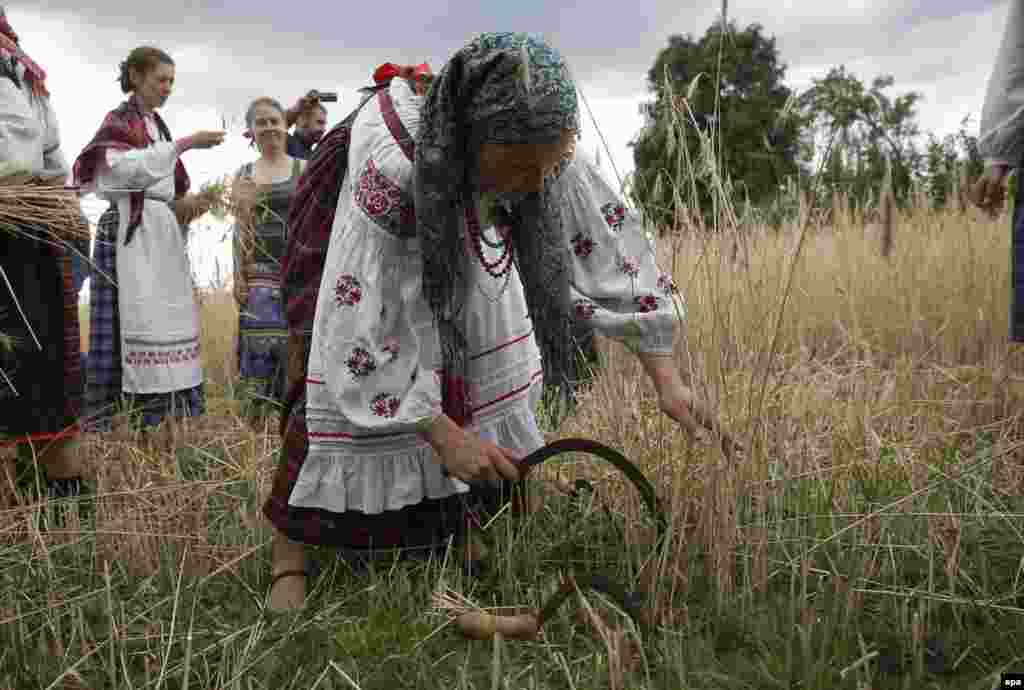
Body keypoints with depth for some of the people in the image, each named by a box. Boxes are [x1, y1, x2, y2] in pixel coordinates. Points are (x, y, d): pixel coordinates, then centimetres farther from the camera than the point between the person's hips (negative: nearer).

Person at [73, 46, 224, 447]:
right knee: (141, 325, -12)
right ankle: (147, 430, -11)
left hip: (163, 236, 8)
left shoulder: (158, 126, 21)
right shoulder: (117, 121, 0)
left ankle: (167, 424, 6)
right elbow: (128, 168, -20)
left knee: (168, 325, 3)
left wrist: (189, 204, 2)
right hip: (131, 234, -8)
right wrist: (185, 144, -22)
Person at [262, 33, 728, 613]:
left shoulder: (540, 150, -33)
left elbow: (607, 256, -21)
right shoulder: (390, 172, -45)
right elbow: (357, 333, -39)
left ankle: (463, 522, 23)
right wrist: (445, 436, -36)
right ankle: (289, 555, 2)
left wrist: (666, 375, -21)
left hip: (475, 239, 5)